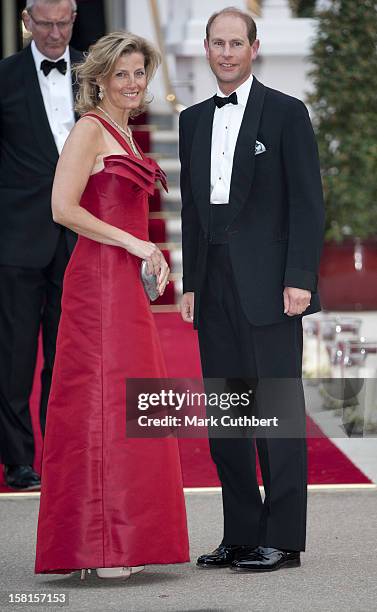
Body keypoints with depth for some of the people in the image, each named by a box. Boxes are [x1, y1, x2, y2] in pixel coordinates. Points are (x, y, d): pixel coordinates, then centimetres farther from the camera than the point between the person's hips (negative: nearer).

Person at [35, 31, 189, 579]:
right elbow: (64, 208, -18)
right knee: (105, 401, -9)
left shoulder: (124, 133, 20)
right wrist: (134, 244, -15)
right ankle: (103, 547, -7)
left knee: (125, 404, 9)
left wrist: (153, 257, 11)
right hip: (100, 281, -9)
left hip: (128, 284, 9)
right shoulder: (90, 129, -8)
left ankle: (121, 540, 14)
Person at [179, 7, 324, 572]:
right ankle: (241, 535, 15)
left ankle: (282, 538, 1)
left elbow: (307, 203, -6)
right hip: (215, 290, 6)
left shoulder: (286, 113, -1)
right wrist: (191, 283, 11)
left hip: (268, 287, -6)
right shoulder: (194, 120, 15)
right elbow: (192, 207, 17)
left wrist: (299, 280, -13)